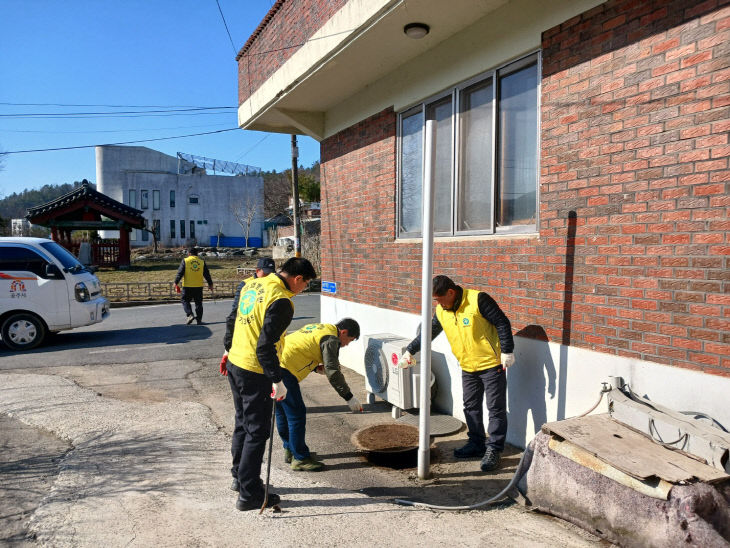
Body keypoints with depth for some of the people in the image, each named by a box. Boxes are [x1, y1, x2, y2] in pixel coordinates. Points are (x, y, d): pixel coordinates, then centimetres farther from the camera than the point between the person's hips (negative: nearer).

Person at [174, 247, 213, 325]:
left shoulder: (185, 261, -2)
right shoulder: (202, 262, 5)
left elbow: (180, 273, -6)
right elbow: (207, 274, 7)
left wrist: (176, 283, -1)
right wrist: (210, 284, 15)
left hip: (187, 286, -2)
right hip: (199, 286, 2)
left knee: (185, 301, 10)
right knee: (198, 303, 10)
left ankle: (190, 315, -10)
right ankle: (199, 320, 10)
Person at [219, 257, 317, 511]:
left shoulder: (251, 284, 5)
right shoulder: (281, 302, -22)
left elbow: (232, 319, 16)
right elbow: (265, 347, -25)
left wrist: (228, 349, 27)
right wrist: (277, 381, -19)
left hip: (235, 365, 9)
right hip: (255, 373, -9)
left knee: (243, 424, 23)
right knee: (257, 432, 4)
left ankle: (240, 476, 39)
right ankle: (249, 494, 14)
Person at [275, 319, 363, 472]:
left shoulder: (317, 328, 21)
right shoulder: (331, 339, -7)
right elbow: (333, 373, -12)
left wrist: (317, 368, 19)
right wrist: (349, 398, -7)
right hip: (283, 369, -10)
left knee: (282, 411, 20)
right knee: (297, 414, -2)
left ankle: (290, 449, 34)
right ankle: (300, 459, 7)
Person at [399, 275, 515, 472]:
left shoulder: (478, 300, -18)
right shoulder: (441, 311, 2)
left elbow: (502, 323, -15)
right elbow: (428, 332, 14)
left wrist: (507, 351, -16)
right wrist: (409, 351, 12)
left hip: (491, 364, -6)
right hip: (467, 367, 7)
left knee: (496, 408, 1)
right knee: (471, 407, 14)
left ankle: (494, 449, 12)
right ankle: (476, 443, 29)